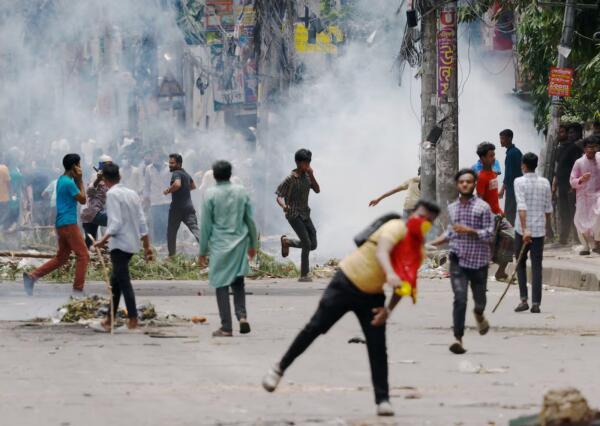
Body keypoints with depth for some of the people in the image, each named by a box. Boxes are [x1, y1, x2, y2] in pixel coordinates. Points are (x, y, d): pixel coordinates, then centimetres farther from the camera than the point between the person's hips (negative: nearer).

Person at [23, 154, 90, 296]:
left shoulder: (61, 180, 14)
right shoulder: (69, 183, -16)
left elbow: (76, 197, 20)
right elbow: (83, 200, -8)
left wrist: (77, 180, 8)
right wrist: (80, 180, -4)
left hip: (61, 224, 10)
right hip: (69, 224, -10)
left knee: (61, 258, 14)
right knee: (83, 255, -3)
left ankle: (32, 276, 5)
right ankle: (78, 290, -5)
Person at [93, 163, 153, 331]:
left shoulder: (112, 194, -11)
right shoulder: (132, 194, 11)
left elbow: (116, 223, -20)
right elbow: (142, 223, 10)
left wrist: (103, 240, -17)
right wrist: (147, 246, 14)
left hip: (119, 244, -8)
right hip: (133, 244, 8)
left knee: (123, 281, -7)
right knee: (115, 280, 17)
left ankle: (133, 320, -11)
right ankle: (110, 318, 24)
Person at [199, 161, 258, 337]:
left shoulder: (210, 194, -6)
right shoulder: (241, 192, 3)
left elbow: (205, 225, -4)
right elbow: (250, 220, 8)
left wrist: (202, 251, 4)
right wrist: (253, 244, 20)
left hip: (219, 245, -3)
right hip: (240, 243, 3)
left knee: (221, 285, 2)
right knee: (238, 283, 15)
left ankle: (226, 328, 0)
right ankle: (242, 315, -6)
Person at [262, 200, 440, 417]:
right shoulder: (397, 227, -19)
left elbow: (402, 285, 9)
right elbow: (381, 251, -39)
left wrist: (389, 309, -8)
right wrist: (390, 274, -59)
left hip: (371, 297, 5)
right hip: (347, 283, -5)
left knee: (377, 347, -3)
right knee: (314, 328, -3)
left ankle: (383, 400, 2)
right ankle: (279, 368, 13)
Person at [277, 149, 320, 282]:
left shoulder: (307, 176, 7)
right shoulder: (290, 179, -12)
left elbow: (317, 190, -1)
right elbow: (279, 196, -13)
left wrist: (311, 175, -13)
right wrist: (283, 206, -34)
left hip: (305, 214, 7)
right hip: (294, 215, -7)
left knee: (313, 245, 6)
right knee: (307, 243, -16)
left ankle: (286, 241, 29)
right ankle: (304, 275, -9)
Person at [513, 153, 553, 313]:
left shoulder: (520, 182, -8)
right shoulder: (545, 183, 4)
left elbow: (521, 207, -18)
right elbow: (548, 209, 8)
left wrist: (525, 230, -22)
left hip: (523, 229, -3)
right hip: (539, 230, 3)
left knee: (520, 264, 13)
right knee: (537, 266, 5)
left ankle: (523, 299, 3)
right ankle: (536, 303, -1)